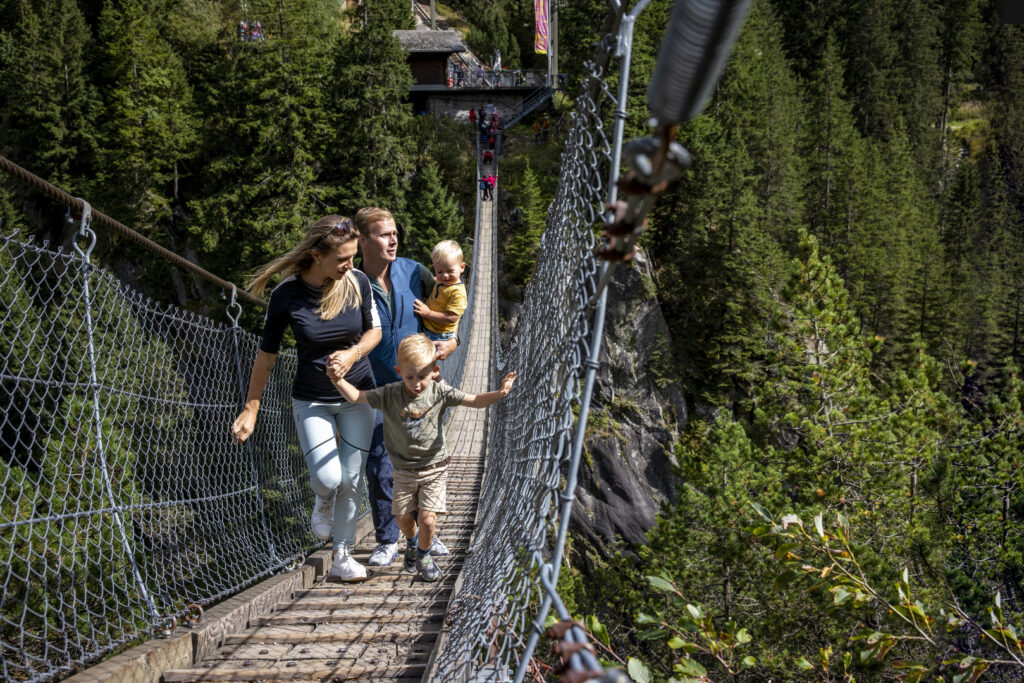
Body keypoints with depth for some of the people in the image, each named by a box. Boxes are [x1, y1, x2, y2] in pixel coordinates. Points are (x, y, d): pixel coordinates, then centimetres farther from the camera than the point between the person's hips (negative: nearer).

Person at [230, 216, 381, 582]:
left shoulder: (357, 282, -13)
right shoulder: (287, 295, -19)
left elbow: (374, 330, 2)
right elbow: (267, 353, -8)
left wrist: (353, 353, -20)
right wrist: (250, 410, -5)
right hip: (311, 400, -2)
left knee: (351, 479, 4)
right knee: (327, 478, -16)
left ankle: (342, 556, 21)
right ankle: (324, 501, 21)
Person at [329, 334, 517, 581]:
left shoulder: (439, 392, -9)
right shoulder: (390, 395, -8)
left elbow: (475, 401, -13)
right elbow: (356, 396, -8)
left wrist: (499, 394, -30)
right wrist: (339, 380, -26)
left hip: (434, 468, -2)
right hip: (404, 470, 2)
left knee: (428, 519, -10)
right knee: (403, 517, 7)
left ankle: (423, 555, 19)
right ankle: (411, 542, 43)